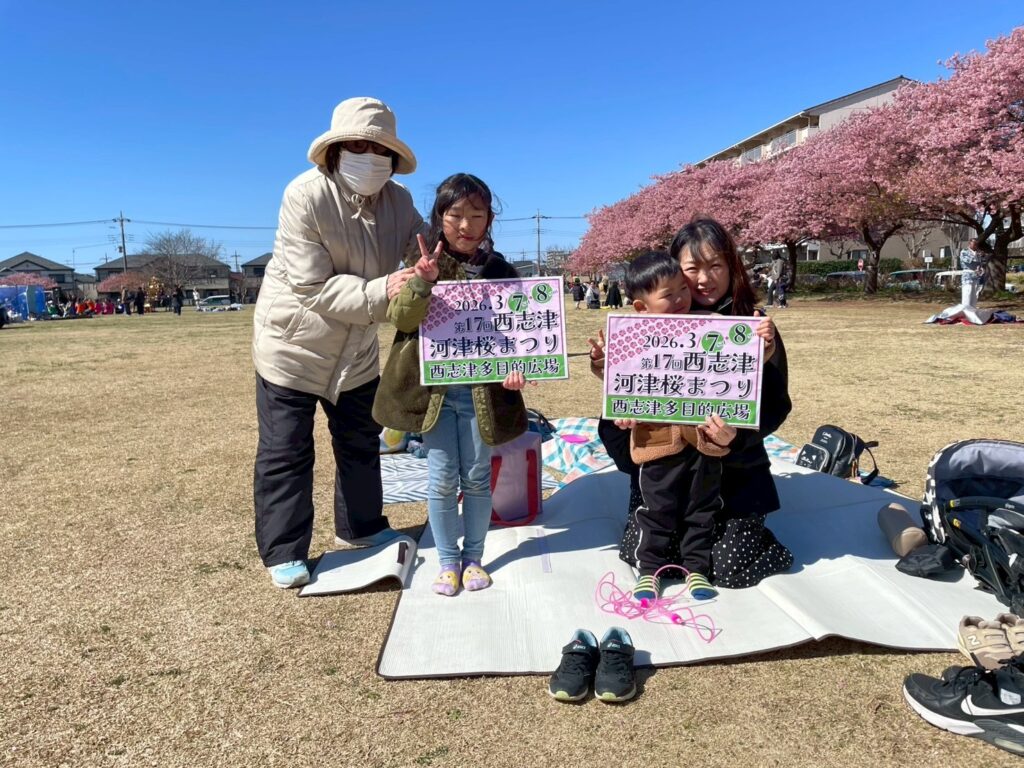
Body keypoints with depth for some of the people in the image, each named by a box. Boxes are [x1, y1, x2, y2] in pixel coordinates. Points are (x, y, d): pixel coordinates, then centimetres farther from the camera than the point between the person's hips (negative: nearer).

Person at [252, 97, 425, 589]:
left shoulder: (397, 201, -6)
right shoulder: (305, 196, -22)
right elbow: (314, 289, -27)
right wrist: (380, 293, -39)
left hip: (355, 350, 6)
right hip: (293, 346, -5)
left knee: (362, 442, 17)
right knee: (285, 452, 2)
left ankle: (361, 526, 37)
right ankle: (283, 553, 19)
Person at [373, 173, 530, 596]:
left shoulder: (500, 271, 2)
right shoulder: (423, 264, -1)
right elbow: (400, 317, -11)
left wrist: (514, 367, -15)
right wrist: (422, 282, -29)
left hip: (481, 390, 1)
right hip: (434, 388, -1)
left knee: (477, 477, 10)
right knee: (442, 478, 6)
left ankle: (473, 557, 27)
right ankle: (448, 560, 23)